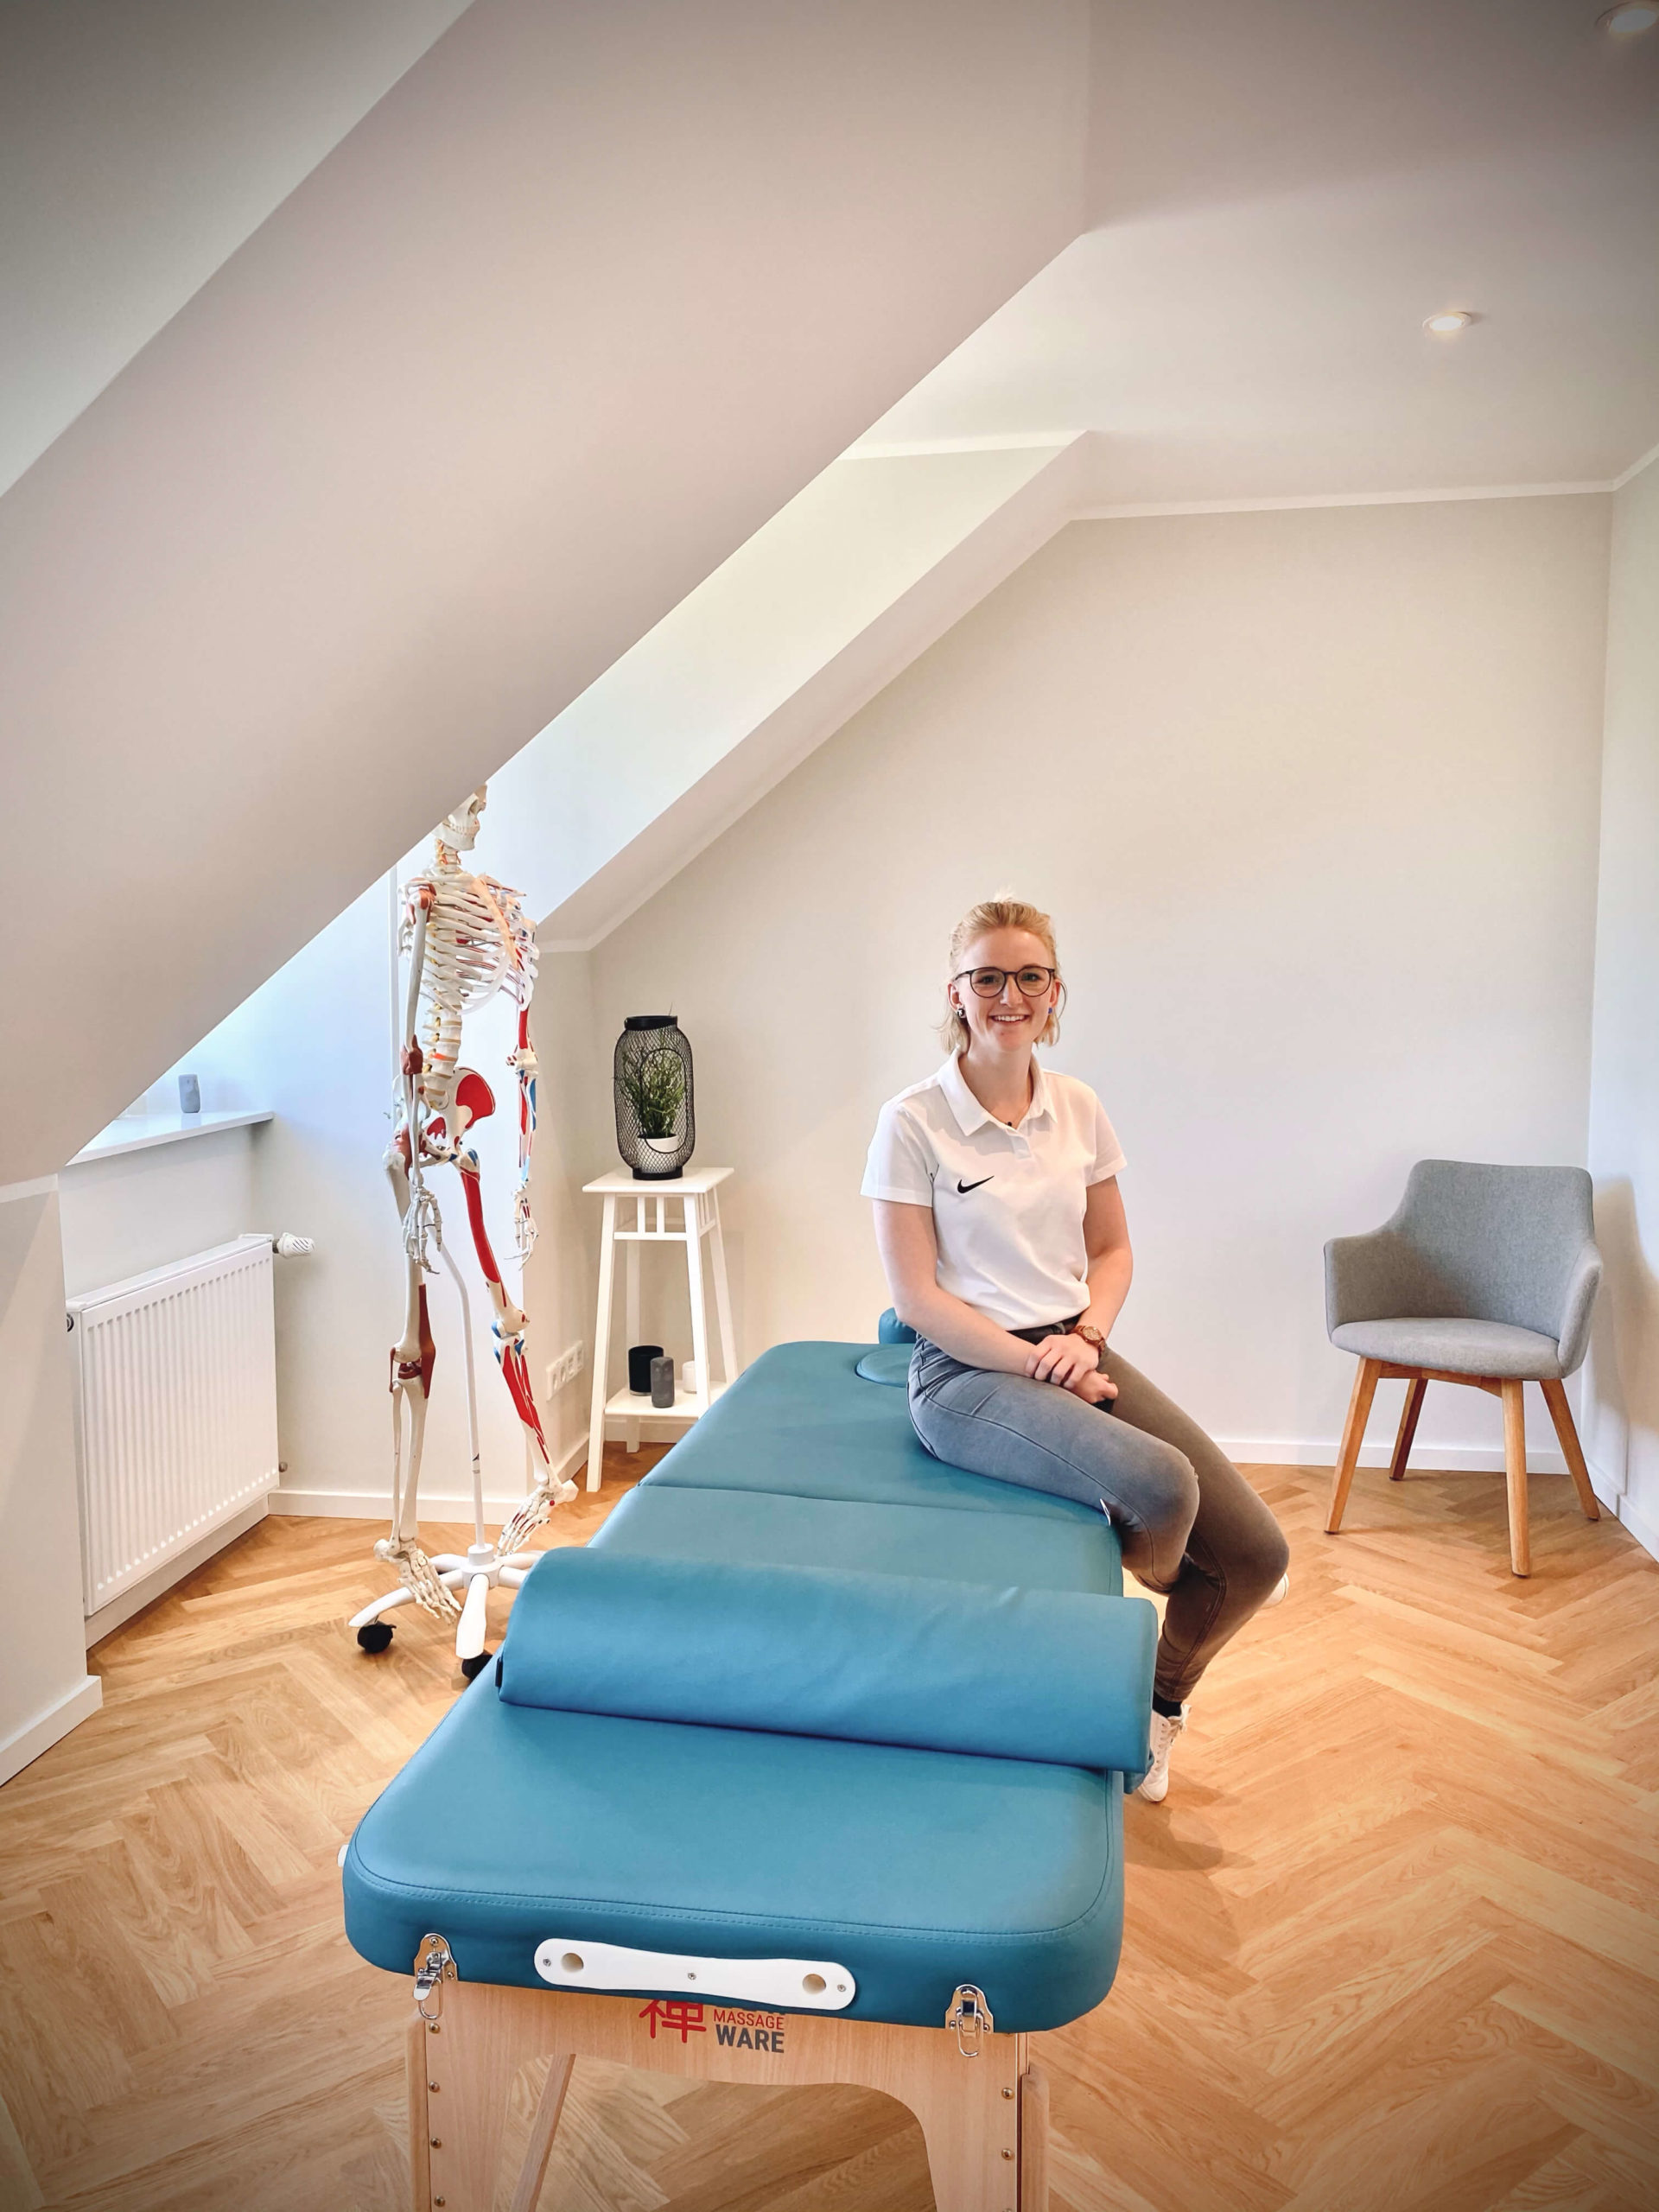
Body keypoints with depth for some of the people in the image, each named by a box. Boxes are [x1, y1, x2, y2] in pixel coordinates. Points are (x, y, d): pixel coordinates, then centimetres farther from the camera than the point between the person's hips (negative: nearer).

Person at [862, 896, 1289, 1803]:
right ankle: (1147, 1582, 9)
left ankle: (1158, 1702, 24)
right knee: (1163, 1485, -30)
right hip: (967, 1372, -5)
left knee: (1257, 1556, -6)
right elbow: (917, 1297, -10)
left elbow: (1112, 1249, 15)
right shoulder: (913, 1121, -8)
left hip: (1077, 1351, 6)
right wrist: (1038, 1363, -15)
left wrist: (1086, 1337, -5)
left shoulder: (1079, 1109, 7)